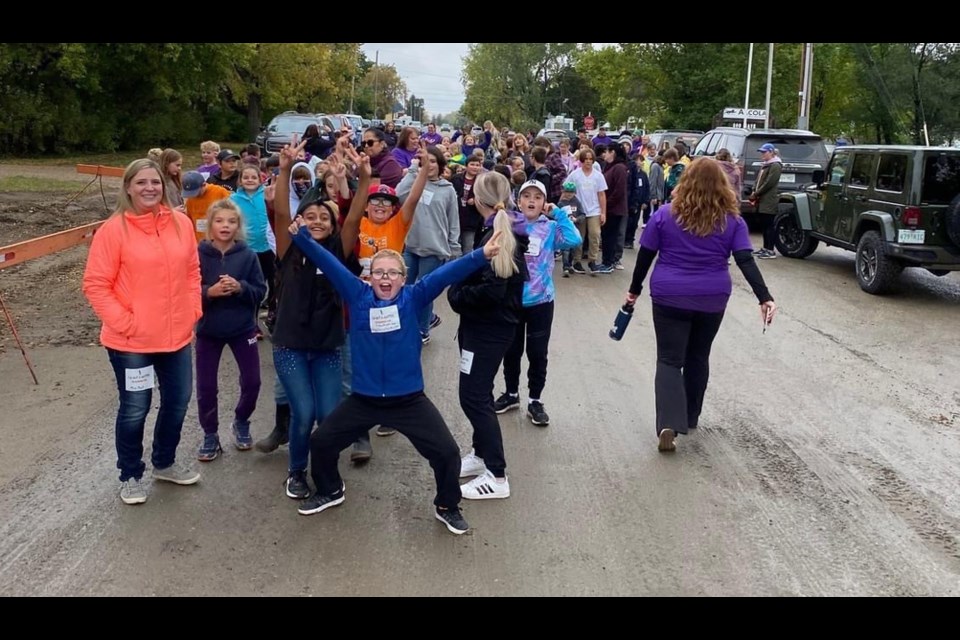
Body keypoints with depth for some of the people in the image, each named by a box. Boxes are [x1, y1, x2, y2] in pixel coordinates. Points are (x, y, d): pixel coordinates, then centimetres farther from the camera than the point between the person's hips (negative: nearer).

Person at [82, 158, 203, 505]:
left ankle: (165, 463, 39)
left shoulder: (181, 223, 2)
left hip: (177, 335, 5)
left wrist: (193, 311, 4)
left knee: (178, 401, 17)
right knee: (134, 409, 6)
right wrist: (124, 322, -15)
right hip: (131, 340, -5)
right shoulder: (114, 230, -12)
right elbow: (95, 285, -11)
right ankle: (130, 475, 27)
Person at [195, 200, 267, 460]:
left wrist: (240, 287, -22)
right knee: (205, 387, 4)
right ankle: (210, 435, 22)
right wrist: (210, 292, -25)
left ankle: (241, 423, 31)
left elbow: (261, 291, -5)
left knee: (252, 382, 4)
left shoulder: (248, 255, -6)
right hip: (208, 330, -1)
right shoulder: (199, 255, -10)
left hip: (243, 329, 1)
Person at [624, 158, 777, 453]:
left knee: (669, 360, 2)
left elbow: (645, 256, -1)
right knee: (698, 357, 19)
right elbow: (746, 262, -10)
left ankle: (668, 424, -16)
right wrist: (765, 298, -12)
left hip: (669, 298, -2)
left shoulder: (665, 214, -4)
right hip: (711, 300, 2)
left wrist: (634, 290, 10)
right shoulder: (732, 221, -2)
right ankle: (689, 417, 32)